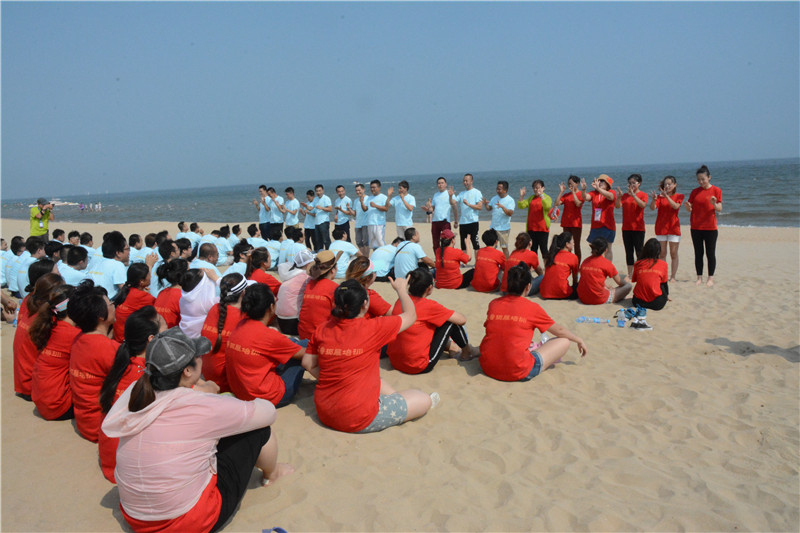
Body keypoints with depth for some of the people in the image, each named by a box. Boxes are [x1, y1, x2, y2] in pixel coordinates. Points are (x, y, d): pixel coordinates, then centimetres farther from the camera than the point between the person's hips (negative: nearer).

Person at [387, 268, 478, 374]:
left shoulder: (400, 302, 0)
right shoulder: (429, 306, -17)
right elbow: (462, 320, -12)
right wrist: (449, 313, 13)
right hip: (419, 367, -7)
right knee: (451, 321, 2)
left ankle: (452, 347, 33)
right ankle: (467, 352, 25)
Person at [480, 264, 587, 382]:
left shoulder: (493, 304, 3)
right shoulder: (532, 308, -7)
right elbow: (559, 330, 8)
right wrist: (579, 340, 28)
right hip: (518, 373, -4)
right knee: (564, 341, 7)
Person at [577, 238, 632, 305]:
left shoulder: (585, 261, 7)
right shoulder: (607, 263, -8)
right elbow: (620, 282, 5)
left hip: (582, 299, 6)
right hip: (599, 300, -6)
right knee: (628, 286, 7)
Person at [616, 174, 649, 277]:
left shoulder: (643, 194, -1)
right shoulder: (625, 195, 9)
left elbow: (643, 205, -21)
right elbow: (618, 206, -4)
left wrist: (633, 195, -30)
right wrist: (618, 197, -21)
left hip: (638, 228, -4)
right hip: (626, 227, 4)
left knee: (639, 252, -2)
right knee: (628, 252, 8)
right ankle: (629, 274, 14)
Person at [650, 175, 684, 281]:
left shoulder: (679, 196, 4)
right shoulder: (660, 196, 6)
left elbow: (676, 206, -17)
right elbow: (653, 208, -10)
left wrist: (666, 196, -29)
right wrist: (654, 199, -30)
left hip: (673, 227, -1)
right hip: (661, 227, 1)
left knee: (673, 254, 0)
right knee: (662, 254, 2)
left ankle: (673, 276, 5)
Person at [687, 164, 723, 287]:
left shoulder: (716, 190, -1)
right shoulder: (695, 192, 8)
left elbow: (719, 209, -6)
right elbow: (689, 209, 8)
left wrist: (714, 204, -27)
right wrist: (688, 206, -15)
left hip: (710, 227, -3)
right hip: (696, 227, 3)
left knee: (710, 254, 1)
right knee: (698, 253, 6)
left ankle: (711, 278, 8)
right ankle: (699, 278, 13)